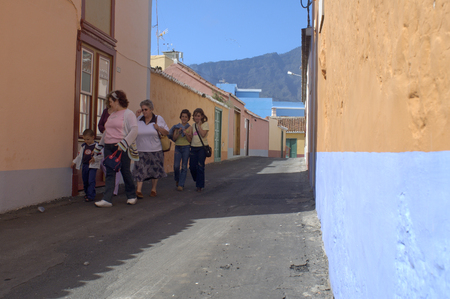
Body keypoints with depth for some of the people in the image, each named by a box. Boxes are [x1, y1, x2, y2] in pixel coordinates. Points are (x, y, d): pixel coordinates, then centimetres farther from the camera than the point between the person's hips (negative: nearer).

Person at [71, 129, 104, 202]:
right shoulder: (83, 146, 10)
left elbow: (101, 156, -8)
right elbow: (79, 155, 19)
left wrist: (95, 159, -20)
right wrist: (74, 162, 16)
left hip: (93, 166, -6)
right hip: (84, 165, 6)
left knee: (91, 181, -11)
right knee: (85, 181, 12)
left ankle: (91, 196, -8)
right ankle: (87, 193, 28)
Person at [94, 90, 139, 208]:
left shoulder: (128, 113, -4)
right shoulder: (111, 115, 18)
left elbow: (134, 130, -14)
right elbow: (106, 132, 24)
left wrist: (123, 144, -21)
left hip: (122, 148, -7)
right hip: (109, 147, 7)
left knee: (126, 172, 3)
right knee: (109, 173, 0)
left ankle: (131, 196, 19)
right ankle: (107, 199, -3)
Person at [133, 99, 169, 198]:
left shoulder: (158, 119, 1)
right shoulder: (138, 119, 3)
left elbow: (166, 132, 5)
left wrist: (158, 128, -14)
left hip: (155, 150, 0)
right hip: (141, 150, 0)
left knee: (155, 170, 9)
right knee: (140, 169, -7)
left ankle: (153, 189, 24)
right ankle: (138, 190, -2)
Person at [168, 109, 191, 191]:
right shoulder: (177, 127, 9)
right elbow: (174, 138, 4)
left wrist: (186, 133, -14)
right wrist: (178, 132, -11)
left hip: (186, 147, -1)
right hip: (178, 147, 1)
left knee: (184, 166, -3)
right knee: (176, 166, -7)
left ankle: (181, 184, 2)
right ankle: (177, 180, 22)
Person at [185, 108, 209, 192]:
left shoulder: (205, 124, -1)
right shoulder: (193, 126, 11)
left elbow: (203, 134, -19)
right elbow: (190, 140, 9)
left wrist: (199, 125, -11)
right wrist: (187, 135, -11)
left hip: (202, 148, -5)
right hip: (193, 147, 5)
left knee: (200, 166, -7)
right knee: (192, 166, 2)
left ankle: (200, 186, 3)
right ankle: (198, 181, 29)